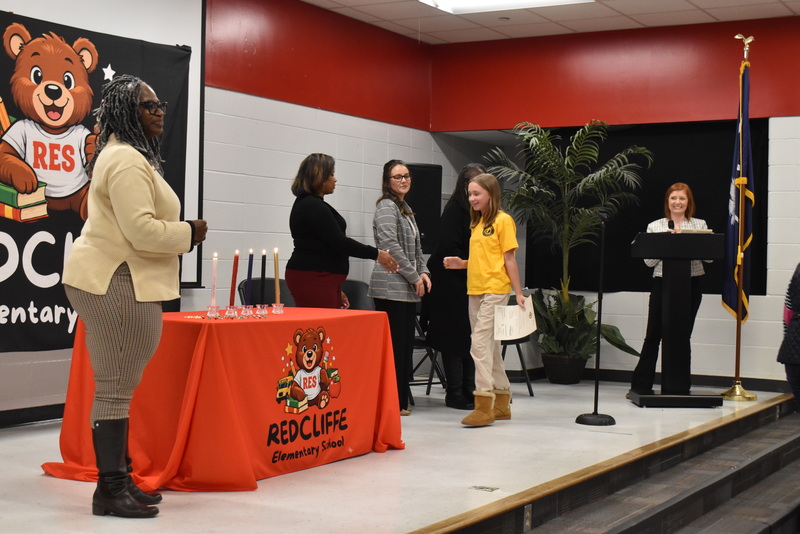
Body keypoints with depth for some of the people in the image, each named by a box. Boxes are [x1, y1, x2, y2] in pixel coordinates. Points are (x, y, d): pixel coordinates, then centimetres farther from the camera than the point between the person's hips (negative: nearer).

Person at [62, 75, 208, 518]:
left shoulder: (124, 155, 21)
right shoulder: (127, 160, -15)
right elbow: (141, 230, -23)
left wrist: (179, 234, 15)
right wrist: (189, 233, -9)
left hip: (107, 281, 11)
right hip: (118, 283, -11)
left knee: (116, 386, 14)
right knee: (115, 387, -7)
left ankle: (119, 479, 21)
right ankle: (110, 490, -2)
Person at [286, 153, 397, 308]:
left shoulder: (306, 204, 20)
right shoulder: (313, 207, -13)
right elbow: (340, 242, -16)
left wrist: (337, 290, 24)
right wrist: (376, 254, -6)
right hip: (312, 281, -10)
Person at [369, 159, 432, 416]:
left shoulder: (406, 209, 20)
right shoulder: (387, 207, -8)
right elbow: (391, 245, -17)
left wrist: (423, 272, 7)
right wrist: (414, 277, -13)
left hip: (407, 289, 9)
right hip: (390, 286, -9)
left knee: (405, 345, 8)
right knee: (394, 345, -9)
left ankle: (400, 399, 13)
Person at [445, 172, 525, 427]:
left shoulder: (503, 220, -6)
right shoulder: (477, 223, 17)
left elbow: (509, 259, -8)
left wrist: (518, 292, -9)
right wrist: (461, 263, 4)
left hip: (494, 290, -9)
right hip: (475, 290, 9)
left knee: (481, 343, -14)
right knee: (490, 345, 13)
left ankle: (484, 405, -12)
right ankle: (502, 404, 21)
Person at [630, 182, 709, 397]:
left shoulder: (699, 225, 8)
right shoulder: (655, 227, 7)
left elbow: (709, 256, -2)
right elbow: (648, 261, -1)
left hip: (690, 285, 0)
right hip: (662, 284, 0)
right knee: (653, 335, 1)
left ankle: (681, 388, 14)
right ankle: (641, 385, 9)